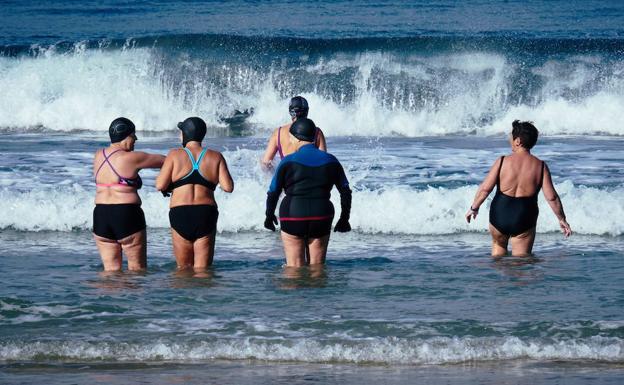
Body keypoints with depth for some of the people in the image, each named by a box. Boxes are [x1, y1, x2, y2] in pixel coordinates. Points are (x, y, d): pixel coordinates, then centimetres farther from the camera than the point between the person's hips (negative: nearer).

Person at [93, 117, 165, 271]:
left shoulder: (98, 156, 9)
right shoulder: (131, 158, -9)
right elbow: (162, 160, 2)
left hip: (100, 215, 6)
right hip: (127, 215, -6)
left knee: (111, 269, 9)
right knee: (137, 268, 5)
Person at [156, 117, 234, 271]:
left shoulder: (175, 155, 0)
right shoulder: (215, 157, 5)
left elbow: (160, 185, -5)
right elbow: (228, 187, -1)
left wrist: (168, 188, 18)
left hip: (180, 214, -1)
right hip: (206, 214, 1)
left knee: (183, 268, 11)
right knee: (202, 269, 5)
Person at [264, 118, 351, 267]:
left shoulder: (289, 162, -5)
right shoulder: (331, 161, 5)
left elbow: (273, 193, -1)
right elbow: (346, 192, 10)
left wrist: (269, 215, 14)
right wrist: (344, 218, 20)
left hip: (293, 217, -3)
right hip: (321, 219, 3)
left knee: (294, 269, 4)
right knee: (317, 267, 11)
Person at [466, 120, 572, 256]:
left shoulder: (502, 161, -7)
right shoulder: (540, 166, -3)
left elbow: (485, 188, -7)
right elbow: (551, 197, -5)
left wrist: (474, 208, 8)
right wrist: (562, 219, 6)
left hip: (500, 215, 0)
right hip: (525, 219, 0)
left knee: (498, 245, 28)